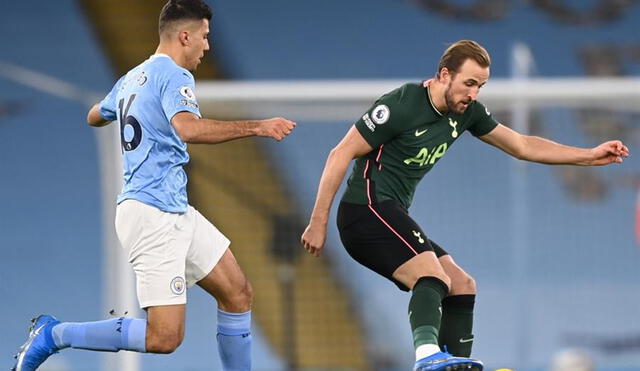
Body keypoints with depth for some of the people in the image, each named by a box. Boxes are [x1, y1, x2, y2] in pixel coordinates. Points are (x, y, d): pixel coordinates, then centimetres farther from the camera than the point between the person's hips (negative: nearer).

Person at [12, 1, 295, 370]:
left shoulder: (131, 79, 17)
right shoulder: (174, 76, -11)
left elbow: (95, 116, 36)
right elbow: (187, 128, -31)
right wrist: (255, 127, -28)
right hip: (154, 213, -11)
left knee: (238, 293, 10)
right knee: (165, 337, -14)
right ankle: (54, 334, -6)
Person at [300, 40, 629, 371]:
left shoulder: (466, 111, 9)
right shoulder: (401, 105, -15)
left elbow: (521, 146, 20)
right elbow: (341, 154, -13)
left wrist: (590, 156, 15)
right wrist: (318, 222, -15)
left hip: (393, 218, 10)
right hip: (367, 207, -10)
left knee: (462, 286, 8)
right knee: (434, 278, -29)